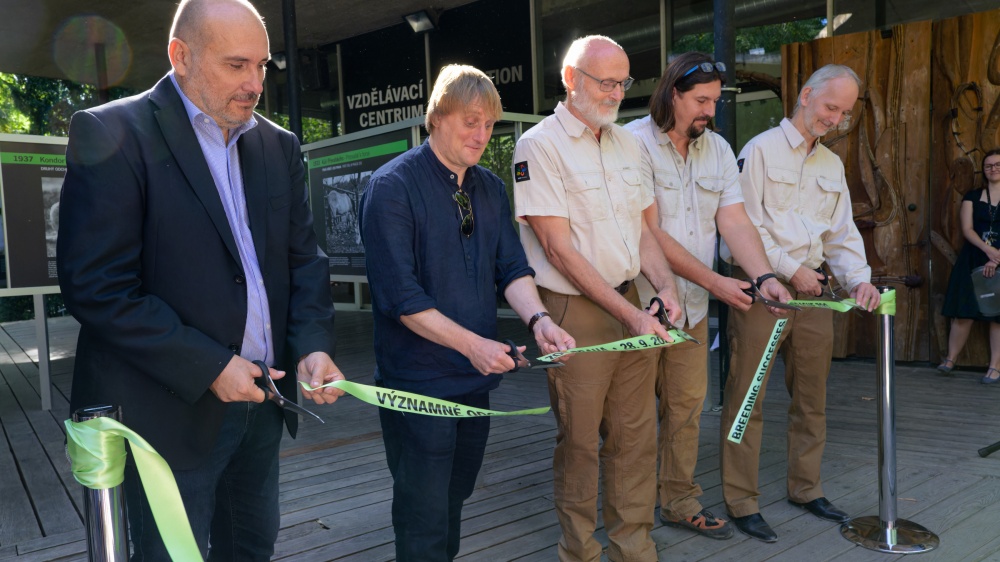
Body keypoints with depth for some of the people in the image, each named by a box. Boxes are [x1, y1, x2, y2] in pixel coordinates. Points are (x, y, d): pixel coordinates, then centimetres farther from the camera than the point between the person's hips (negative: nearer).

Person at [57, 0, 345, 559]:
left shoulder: (279, 146, 8)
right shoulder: (111, 134, -11)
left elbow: (304, 255, 9)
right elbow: (95, 287, -16)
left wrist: (314, 344, -8)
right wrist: (208, 367, -17)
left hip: (261, 399, 6)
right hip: (173, 408, -6)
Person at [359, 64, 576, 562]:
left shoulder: (490, 189, 9)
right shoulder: (392, 188, -13)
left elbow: (512, 268, 5)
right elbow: (400, 296, -19)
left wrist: (537, 319, -15)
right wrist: (473, 344, -24)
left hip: (476, 379, 7)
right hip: (418, 384, -7)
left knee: (452, 505, 21)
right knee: (424, 522, 3)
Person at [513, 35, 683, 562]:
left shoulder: (626, 142, 12)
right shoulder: (540, 145, -10)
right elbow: (558, 247, -15)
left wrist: (664, 285, -3)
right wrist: (628, 313, -16)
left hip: (632, 305, 6)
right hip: (575, 311, -6)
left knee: (636, 433, 11)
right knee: (579, 439, 5)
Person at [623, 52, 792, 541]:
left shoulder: (718, 148, 9)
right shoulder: (634, 143, -12)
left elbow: (734, 220, 1)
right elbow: (651, 234, -17)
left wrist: (764, 276, -15)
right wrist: (716, 282, -17)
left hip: (692, 303, 6)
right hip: (641, 300, -6)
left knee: (687, 404, 13)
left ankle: (680, 502, 27)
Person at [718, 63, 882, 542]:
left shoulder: (832, 165, 17)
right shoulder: (761, 149, -4)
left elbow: (842, 233, 15)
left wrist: (859, 278, -1)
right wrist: (791, 270, -12)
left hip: (812, 289, 7)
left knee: (811, 396, 14)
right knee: (747, 396, -4)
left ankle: (805, 487, 29)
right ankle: (740, 501, 5)